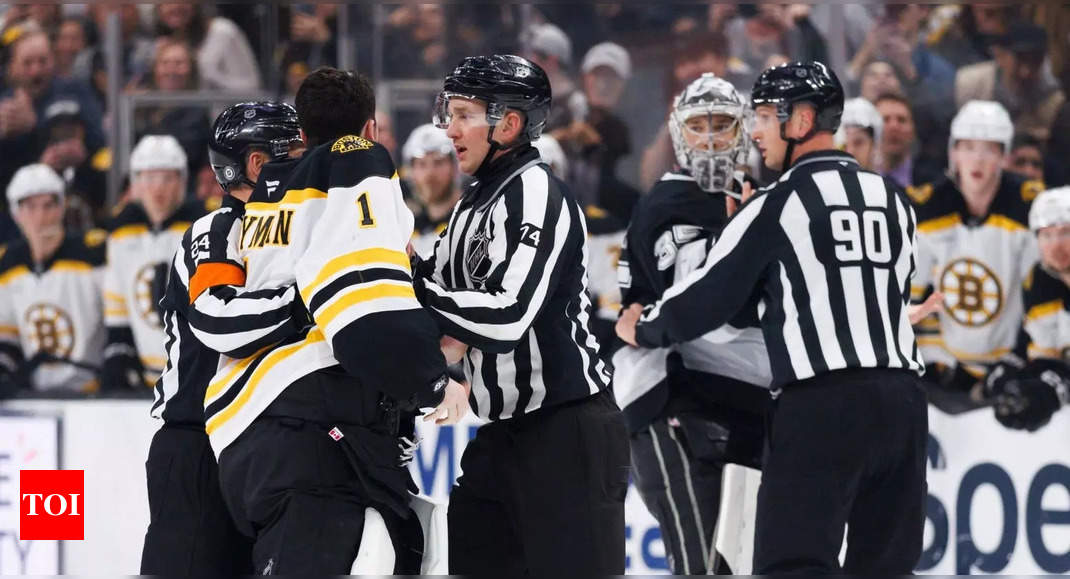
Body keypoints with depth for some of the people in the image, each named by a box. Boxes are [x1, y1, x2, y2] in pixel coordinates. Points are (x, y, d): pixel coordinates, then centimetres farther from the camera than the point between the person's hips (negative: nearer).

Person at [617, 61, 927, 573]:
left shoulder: (779, 204, -4)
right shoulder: (892, 199, 13)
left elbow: (708, 297, 1)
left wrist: (643, 329, 21)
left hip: (821, 403, -6)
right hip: (900, 396, 6)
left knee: (794, 563, -7)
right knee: (885, 564, 10)